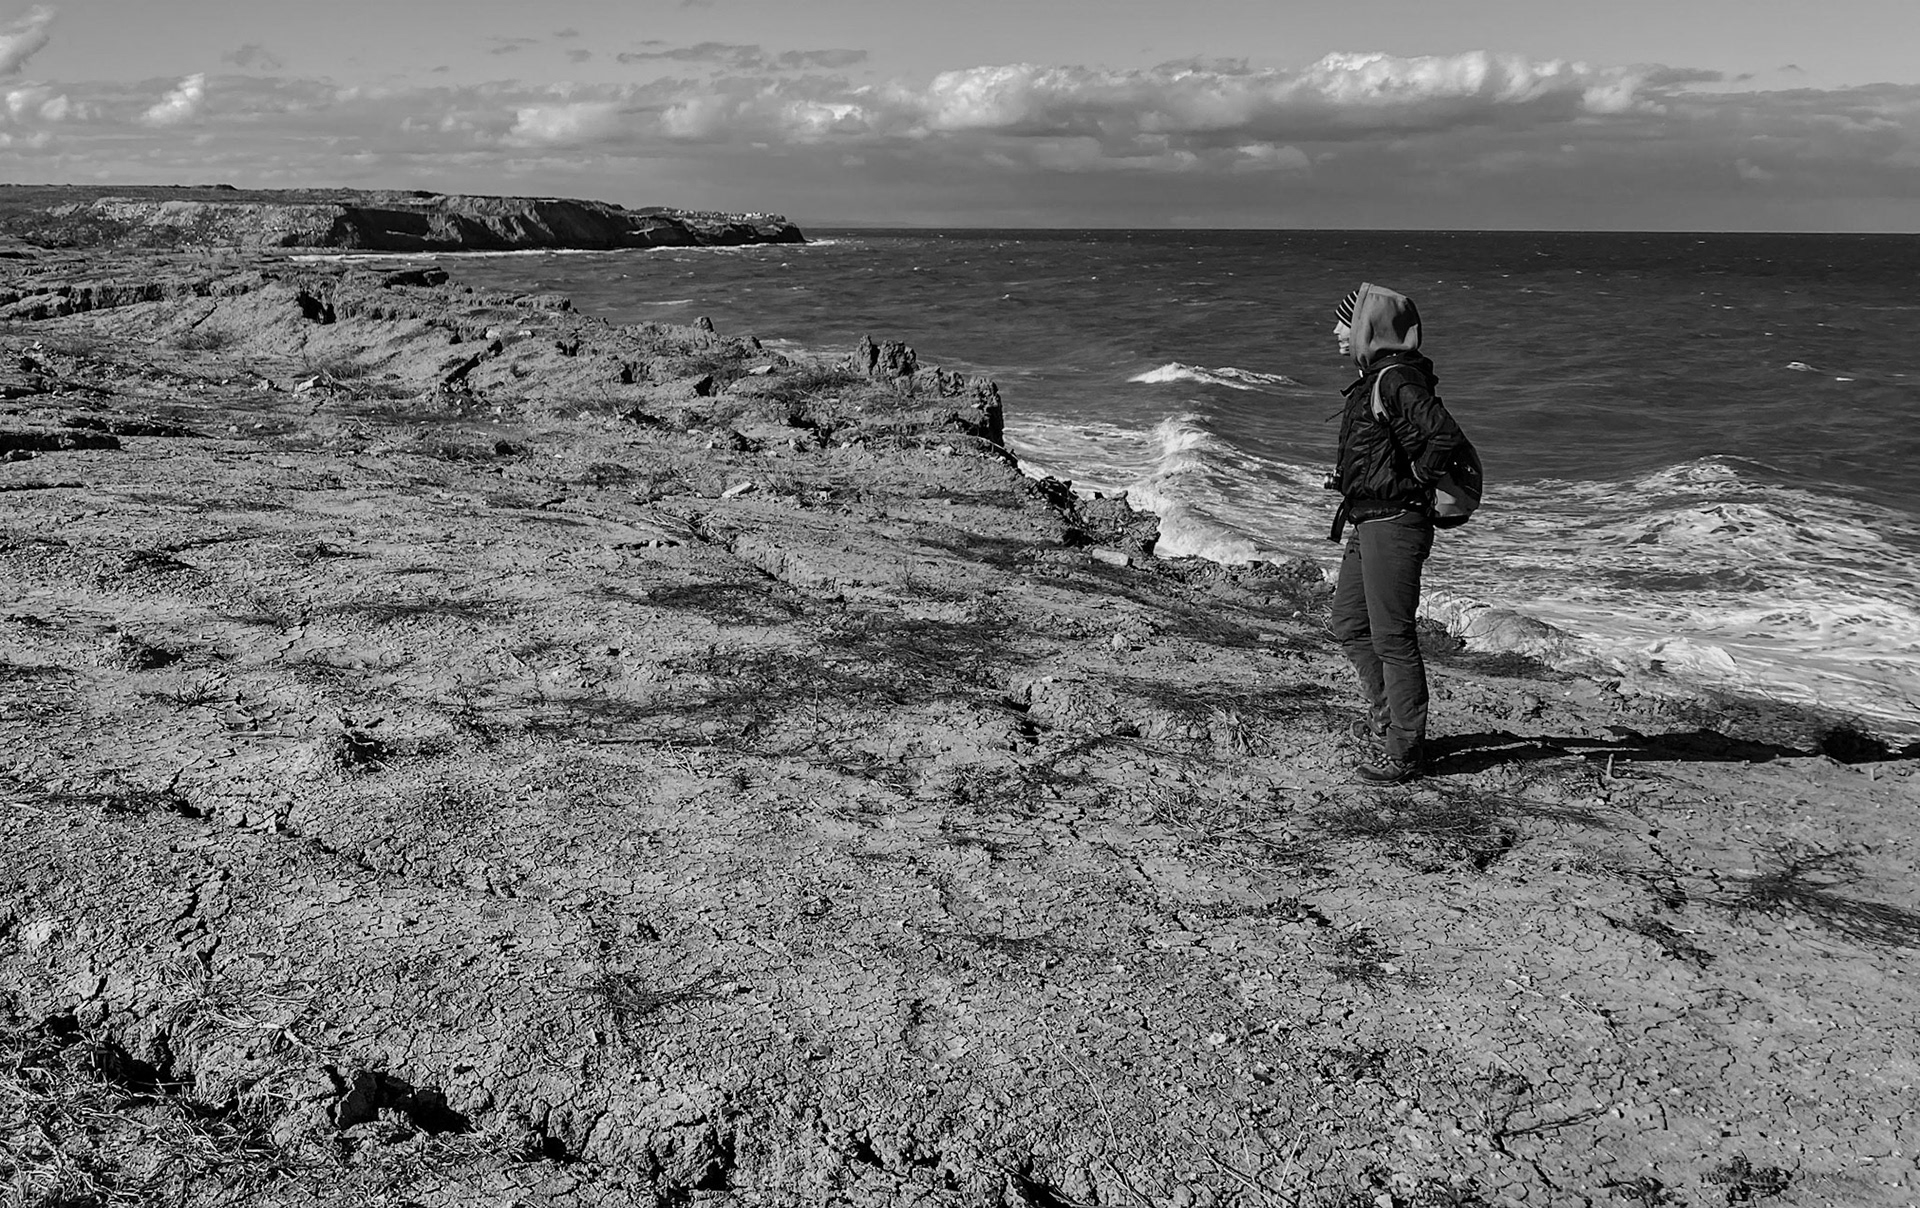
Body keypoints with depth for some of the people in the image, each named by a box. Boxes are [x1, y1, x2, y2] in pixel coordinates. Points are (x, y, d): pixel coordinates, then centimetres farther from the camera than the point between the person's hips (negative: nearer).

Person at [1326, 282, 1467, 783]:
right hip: (1368, 523, 11)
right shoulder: (1374, 377, 13)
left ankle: (1405, 751, 7)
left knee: (1391, 637, -3)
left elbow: (1446, 435, -30)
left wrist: (1417, 476, -16)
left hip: (1394, 525, -11)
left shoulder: (1398, 379, -18)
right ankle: (1386, 716, 34)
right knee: (1348, 624, 20)